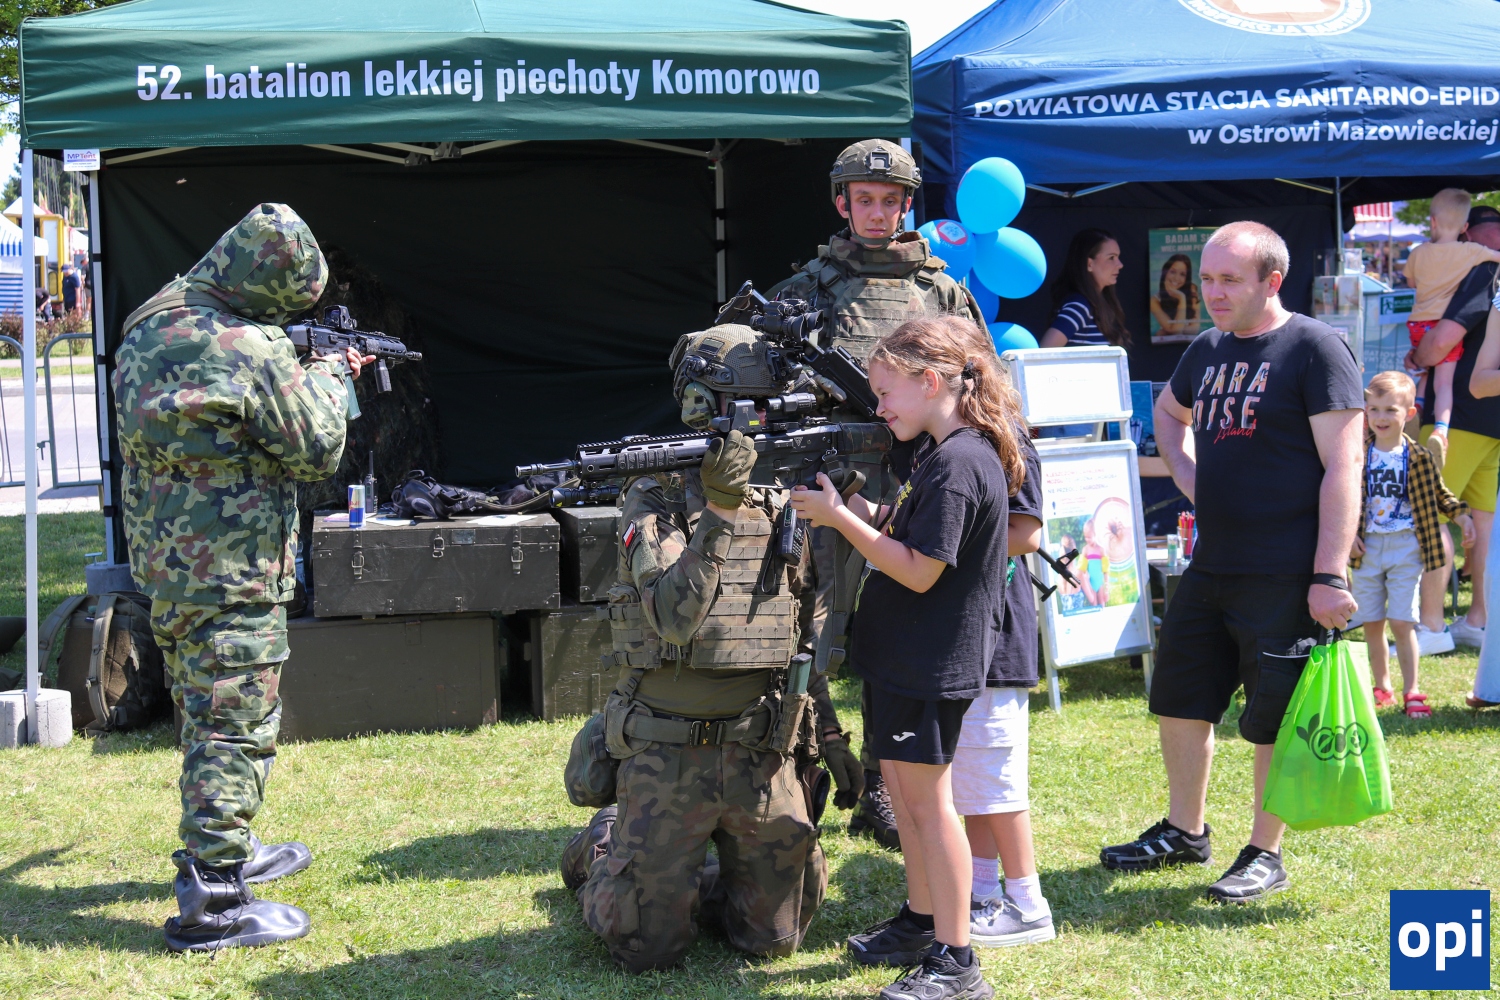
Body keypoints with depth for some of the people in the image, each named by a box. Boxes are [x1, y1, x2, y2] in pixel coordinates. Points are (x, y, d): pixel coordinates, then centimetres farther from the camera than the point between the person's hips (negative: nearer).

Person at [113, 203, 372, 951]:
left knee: (207, 717, 22)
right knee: (236, 728, -4)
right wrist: (327, 378, 6)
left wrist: (302, 374, 15)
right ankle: (210, 902, -3)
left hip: (163, 561, 9)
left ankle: (228, 851, 37)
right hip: (233, 572, -9)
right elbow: (317, 450, -10)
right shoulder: (252, 349, -20)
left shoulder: (146, 330, 6)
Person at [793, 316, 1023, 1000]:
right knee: (901, 786, 18)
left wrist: (840, 518, -18)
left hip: (934, 662, -10)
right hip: (906, 656, 10)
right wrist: (864, 515, 3)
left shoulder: (960, 464, -21)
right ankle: (920, 923, 32)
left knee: (927, 795, -6)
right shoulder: (944, 454, 12)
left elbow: (920, 571, -23)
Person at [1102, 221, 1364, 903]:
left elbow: (1343, 467, -16)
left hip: (1285, 579, -8)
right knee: (1179, 701, 15)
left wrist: (1329, 576, -20)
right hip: (1210, 566, 8)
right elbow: (1168, 413, 33)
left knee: (1273, 722, 1)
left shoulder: (1314, 348, -11)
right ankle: (1185, 833, 31)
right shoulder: (1208, 350, 11)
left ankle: (1266, 855, 15)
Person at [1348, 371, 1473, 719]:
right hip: (1367, 547, 2)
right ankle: (1382, 687, 23)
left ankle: (1412, 692, 0)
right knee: (1371, 622, 9)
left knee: (1402, 622, -7)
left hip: (1405, 548, -2)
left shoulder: (1419, 458, -3)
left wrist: (1461, 514, -4)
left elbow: (1438, 493, 11)